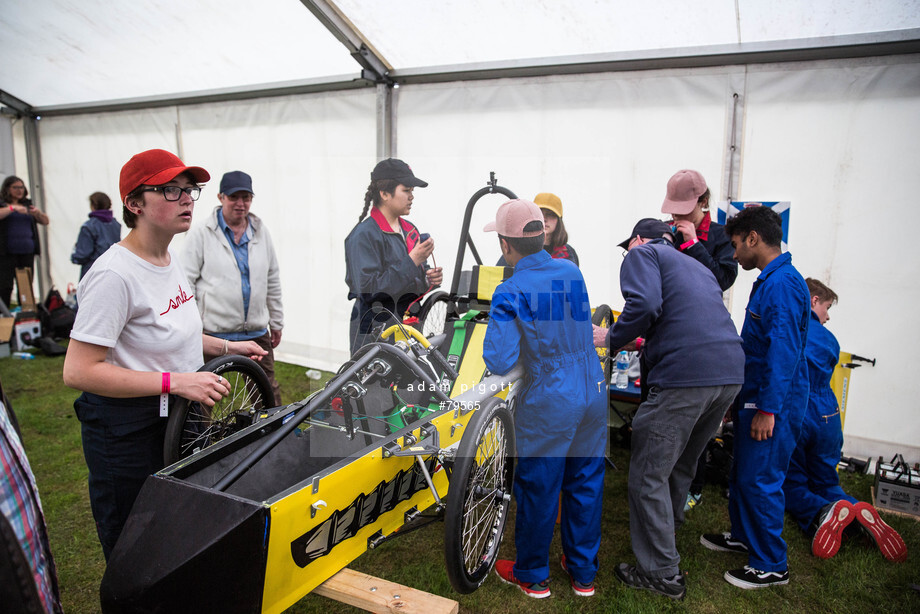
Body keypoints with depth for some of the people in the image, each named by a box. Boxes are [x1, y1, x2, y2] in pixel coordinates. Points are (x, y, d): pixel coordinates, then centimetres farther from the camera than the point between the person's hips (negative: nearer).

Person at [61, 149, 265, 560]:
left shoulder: (169, 261, 8)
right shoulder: (115, 274, -22)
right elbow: (78, 372, -25)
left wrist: (226, 347, 10)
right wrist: (174, 381, -28)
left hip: (175, 420, 9)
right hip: (126, 432, -9)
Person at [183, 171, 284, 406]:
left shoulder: (261, 232, 10)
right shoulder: (202, 234, -2)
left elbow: (273, 280, 15)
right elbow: (187, 282, -1)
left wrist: (276, 322, 17)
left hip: (256, 332, 3)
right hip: (213, 333, -3)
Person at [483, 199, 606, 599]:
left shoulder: (510, 293, -16)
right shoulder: (573, 272, 1)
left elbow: (499, 363, -20)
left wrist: (493, 328, -1)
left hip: (548, 405, -6)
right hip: (594, 393, 6)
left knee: (537, 490, 12)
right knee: (585, 484, 17)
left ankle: (532, 576, 31)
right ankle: (583, 573, 34)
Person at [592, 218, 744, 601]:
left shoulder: (642, 255, 6)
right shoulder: (697, 266, 30)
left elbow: (644, 305, -14)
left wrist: (611, 339, 1)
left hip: (684, 375, -8)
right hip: (732, 373, 9)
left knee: (649, 474, 2)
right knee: (681, 464, 25)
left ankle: (662, 573, 9)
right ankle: (669, 524, 43)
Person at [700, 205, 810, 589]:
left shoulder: (783, 283, -19)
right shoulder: (768, 280, 13)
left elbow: (784, 351, -24)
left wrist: (768, 408, -24)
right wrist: (740, 399, 24)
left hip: (773, 403, -10)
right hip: (755, 396, 10)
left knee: (760, 480, -1)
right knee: (742, 473, 20)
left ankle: (771, 566, 12)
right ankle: (742, 536, 38)